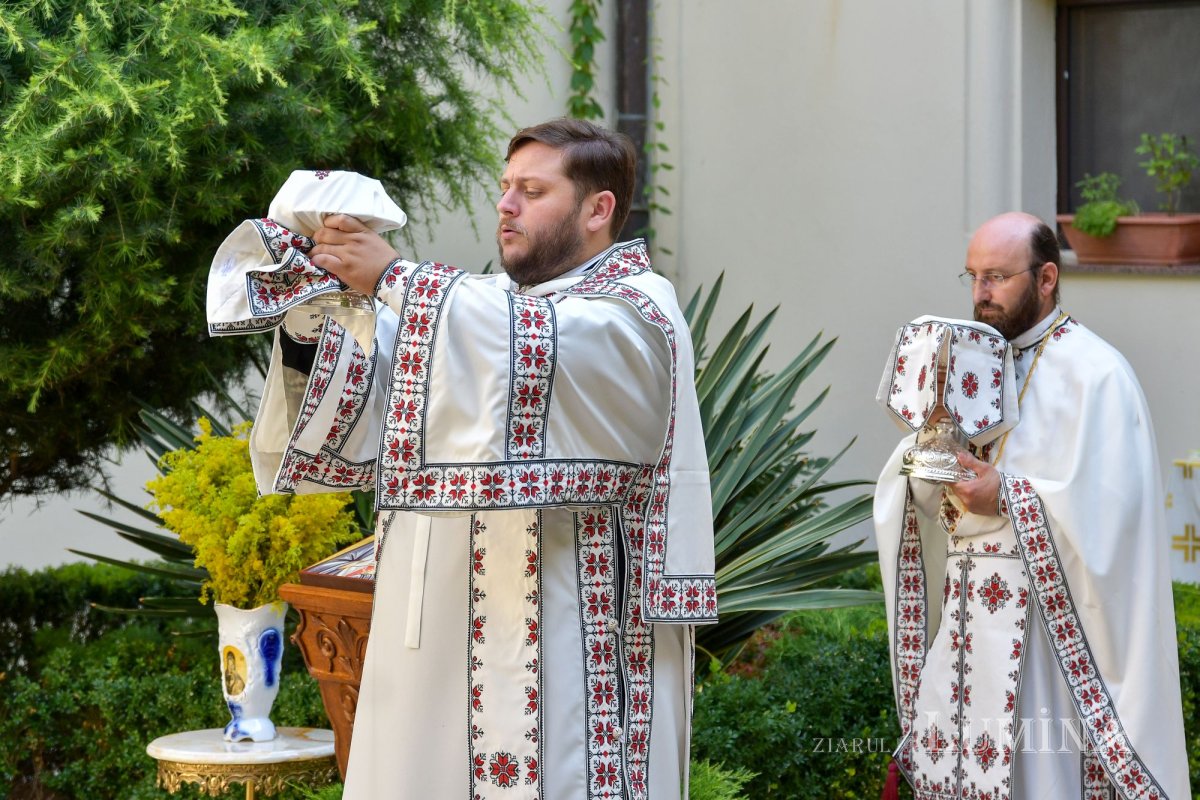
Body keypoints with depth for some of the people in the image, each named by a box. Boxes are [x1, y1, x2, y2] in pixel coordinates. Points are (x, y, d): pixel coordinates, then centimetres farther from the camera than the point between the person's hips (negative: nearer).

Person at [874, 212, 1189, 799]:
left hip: (1047, 612, -7)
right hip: (967, 607, 7)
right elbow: (921, 494, 12)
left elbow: (1106, 507, -17)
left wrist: (1007, 498, -22)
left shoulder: (1094, 372, -9)